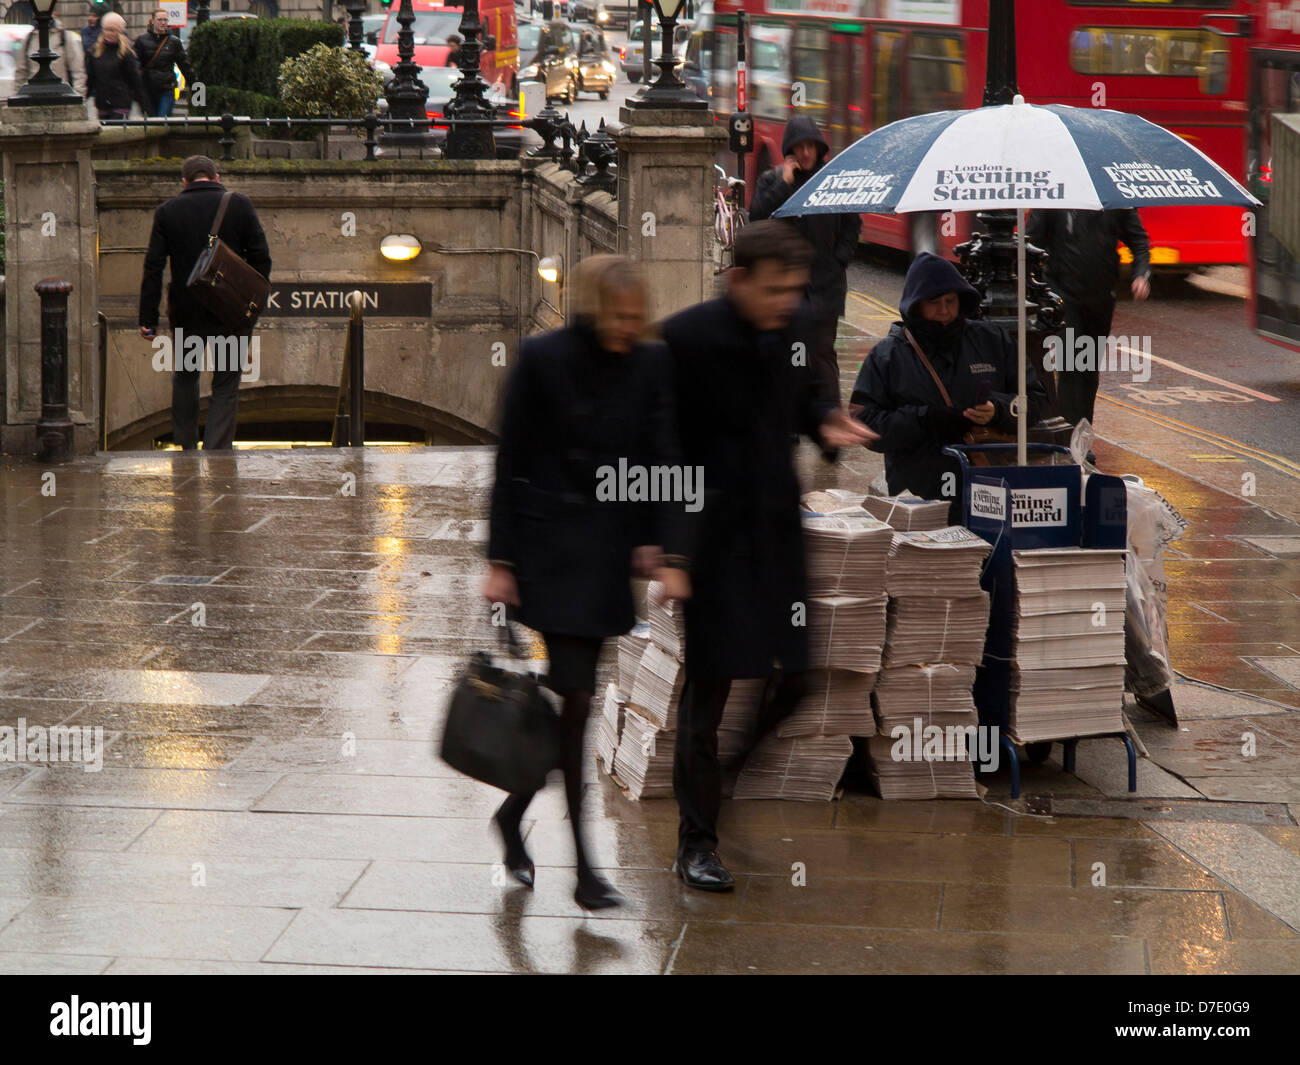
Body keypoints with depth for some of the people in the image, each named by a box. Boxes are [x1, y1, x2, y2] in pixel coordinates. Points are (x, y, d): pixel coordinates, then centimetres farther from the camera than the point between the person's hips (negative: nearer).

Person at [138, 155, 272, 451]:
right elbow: (261, 258, -3)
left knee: (184, 377, 21)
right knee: (226, 386, 5)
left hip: (186, 314, 1)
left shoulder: (167, 211, -1)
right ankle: (218, 451, -3)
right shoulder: (240, 205, -3)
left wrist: (148, 319, 0)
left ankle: (186, 445, 26)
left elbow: (153, 268, -2)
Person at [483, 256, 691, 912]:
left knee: (576, 696, 9)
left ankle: (513, 815, 32)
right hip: (551, 543, -5)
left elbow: (662, 459, 4)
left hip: (610, 547, 5)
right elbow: (510, 462, -6)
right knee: (576, 695, -8)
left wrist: (667, 553, -5)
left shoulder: (649, 365, 2)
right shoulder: (542, 358, -9)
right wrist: (499, 562, -7)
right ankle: (582, 868, -3)